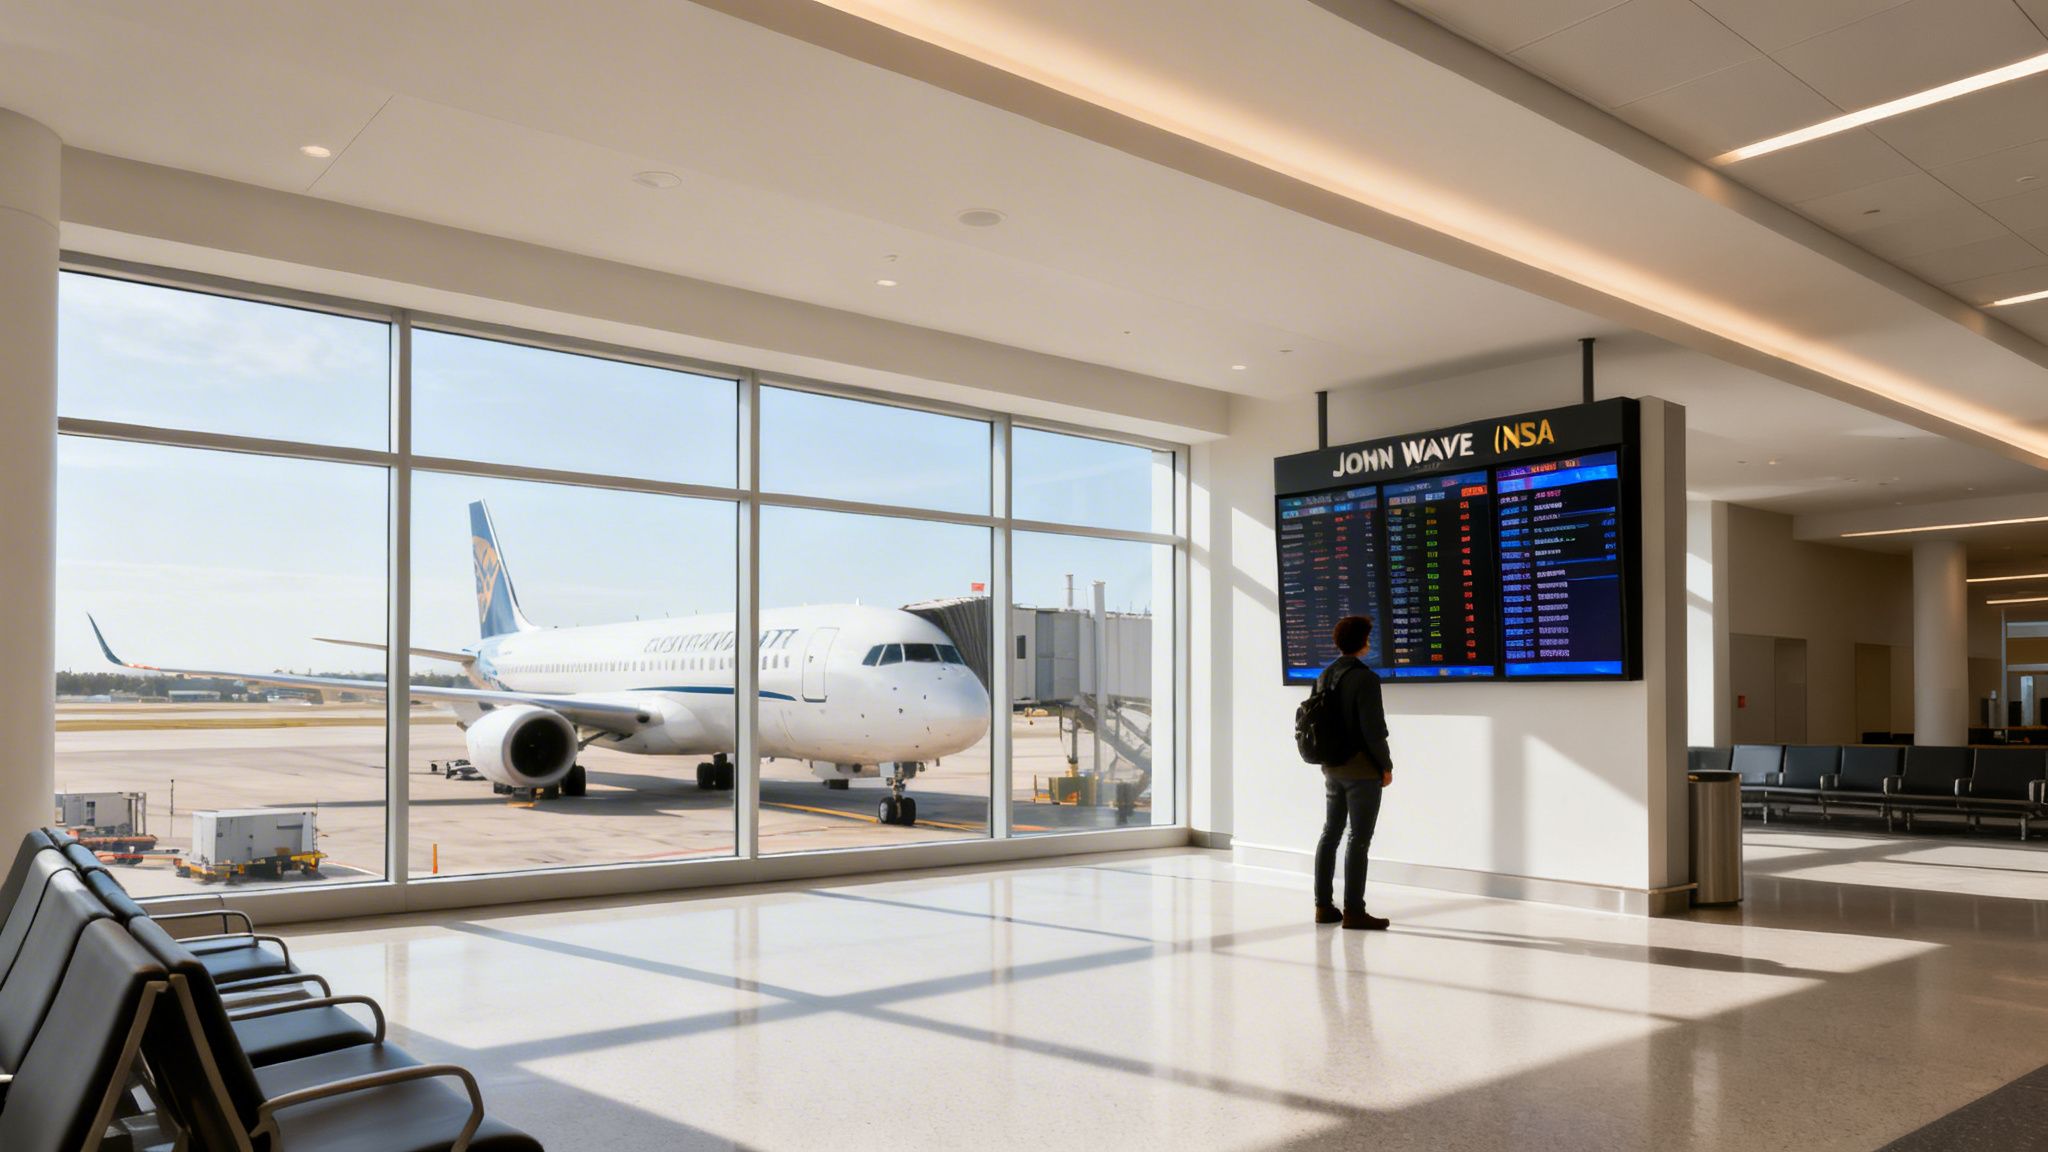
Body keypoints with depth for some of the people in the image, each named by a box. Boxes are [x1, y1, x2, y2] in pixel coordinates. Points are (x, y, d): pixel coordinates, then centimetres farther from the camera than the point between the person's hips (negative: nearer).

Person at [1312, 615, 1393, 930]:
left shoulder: (1325, 676, 7)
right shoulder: (1365, 678, -16)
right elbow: (1373, 729, -19)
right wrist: (1386, 766, -8)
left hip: (1333, 769, 8)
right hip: (1363, 770, -8)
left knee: (1330, 833, 13)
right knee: (1359, 839, -2)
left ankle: (1324, 906, 18)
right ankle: (1353, 911, 1)